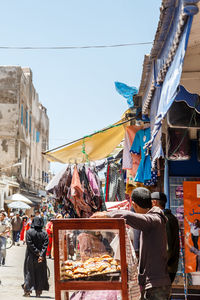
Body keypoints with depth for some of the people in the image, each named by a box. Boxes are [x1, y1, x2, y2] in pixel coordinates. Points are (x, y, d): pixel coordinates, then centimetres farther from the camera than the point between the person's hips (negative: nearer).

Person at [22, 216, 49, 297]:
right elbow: (45, 245, -10)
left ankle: (27, 291, 3)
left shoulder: (29, 232, -8)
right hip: (41, 257, 2)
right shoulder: (44, 233, -2)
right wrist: (41, 255, -14)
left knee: (29, 272, 8)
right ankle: (38, 291, 10)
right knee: (40, 274, 10)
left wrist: (37, 252, -12)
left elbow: (29, 244, -15)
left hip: (31, 256, -2)